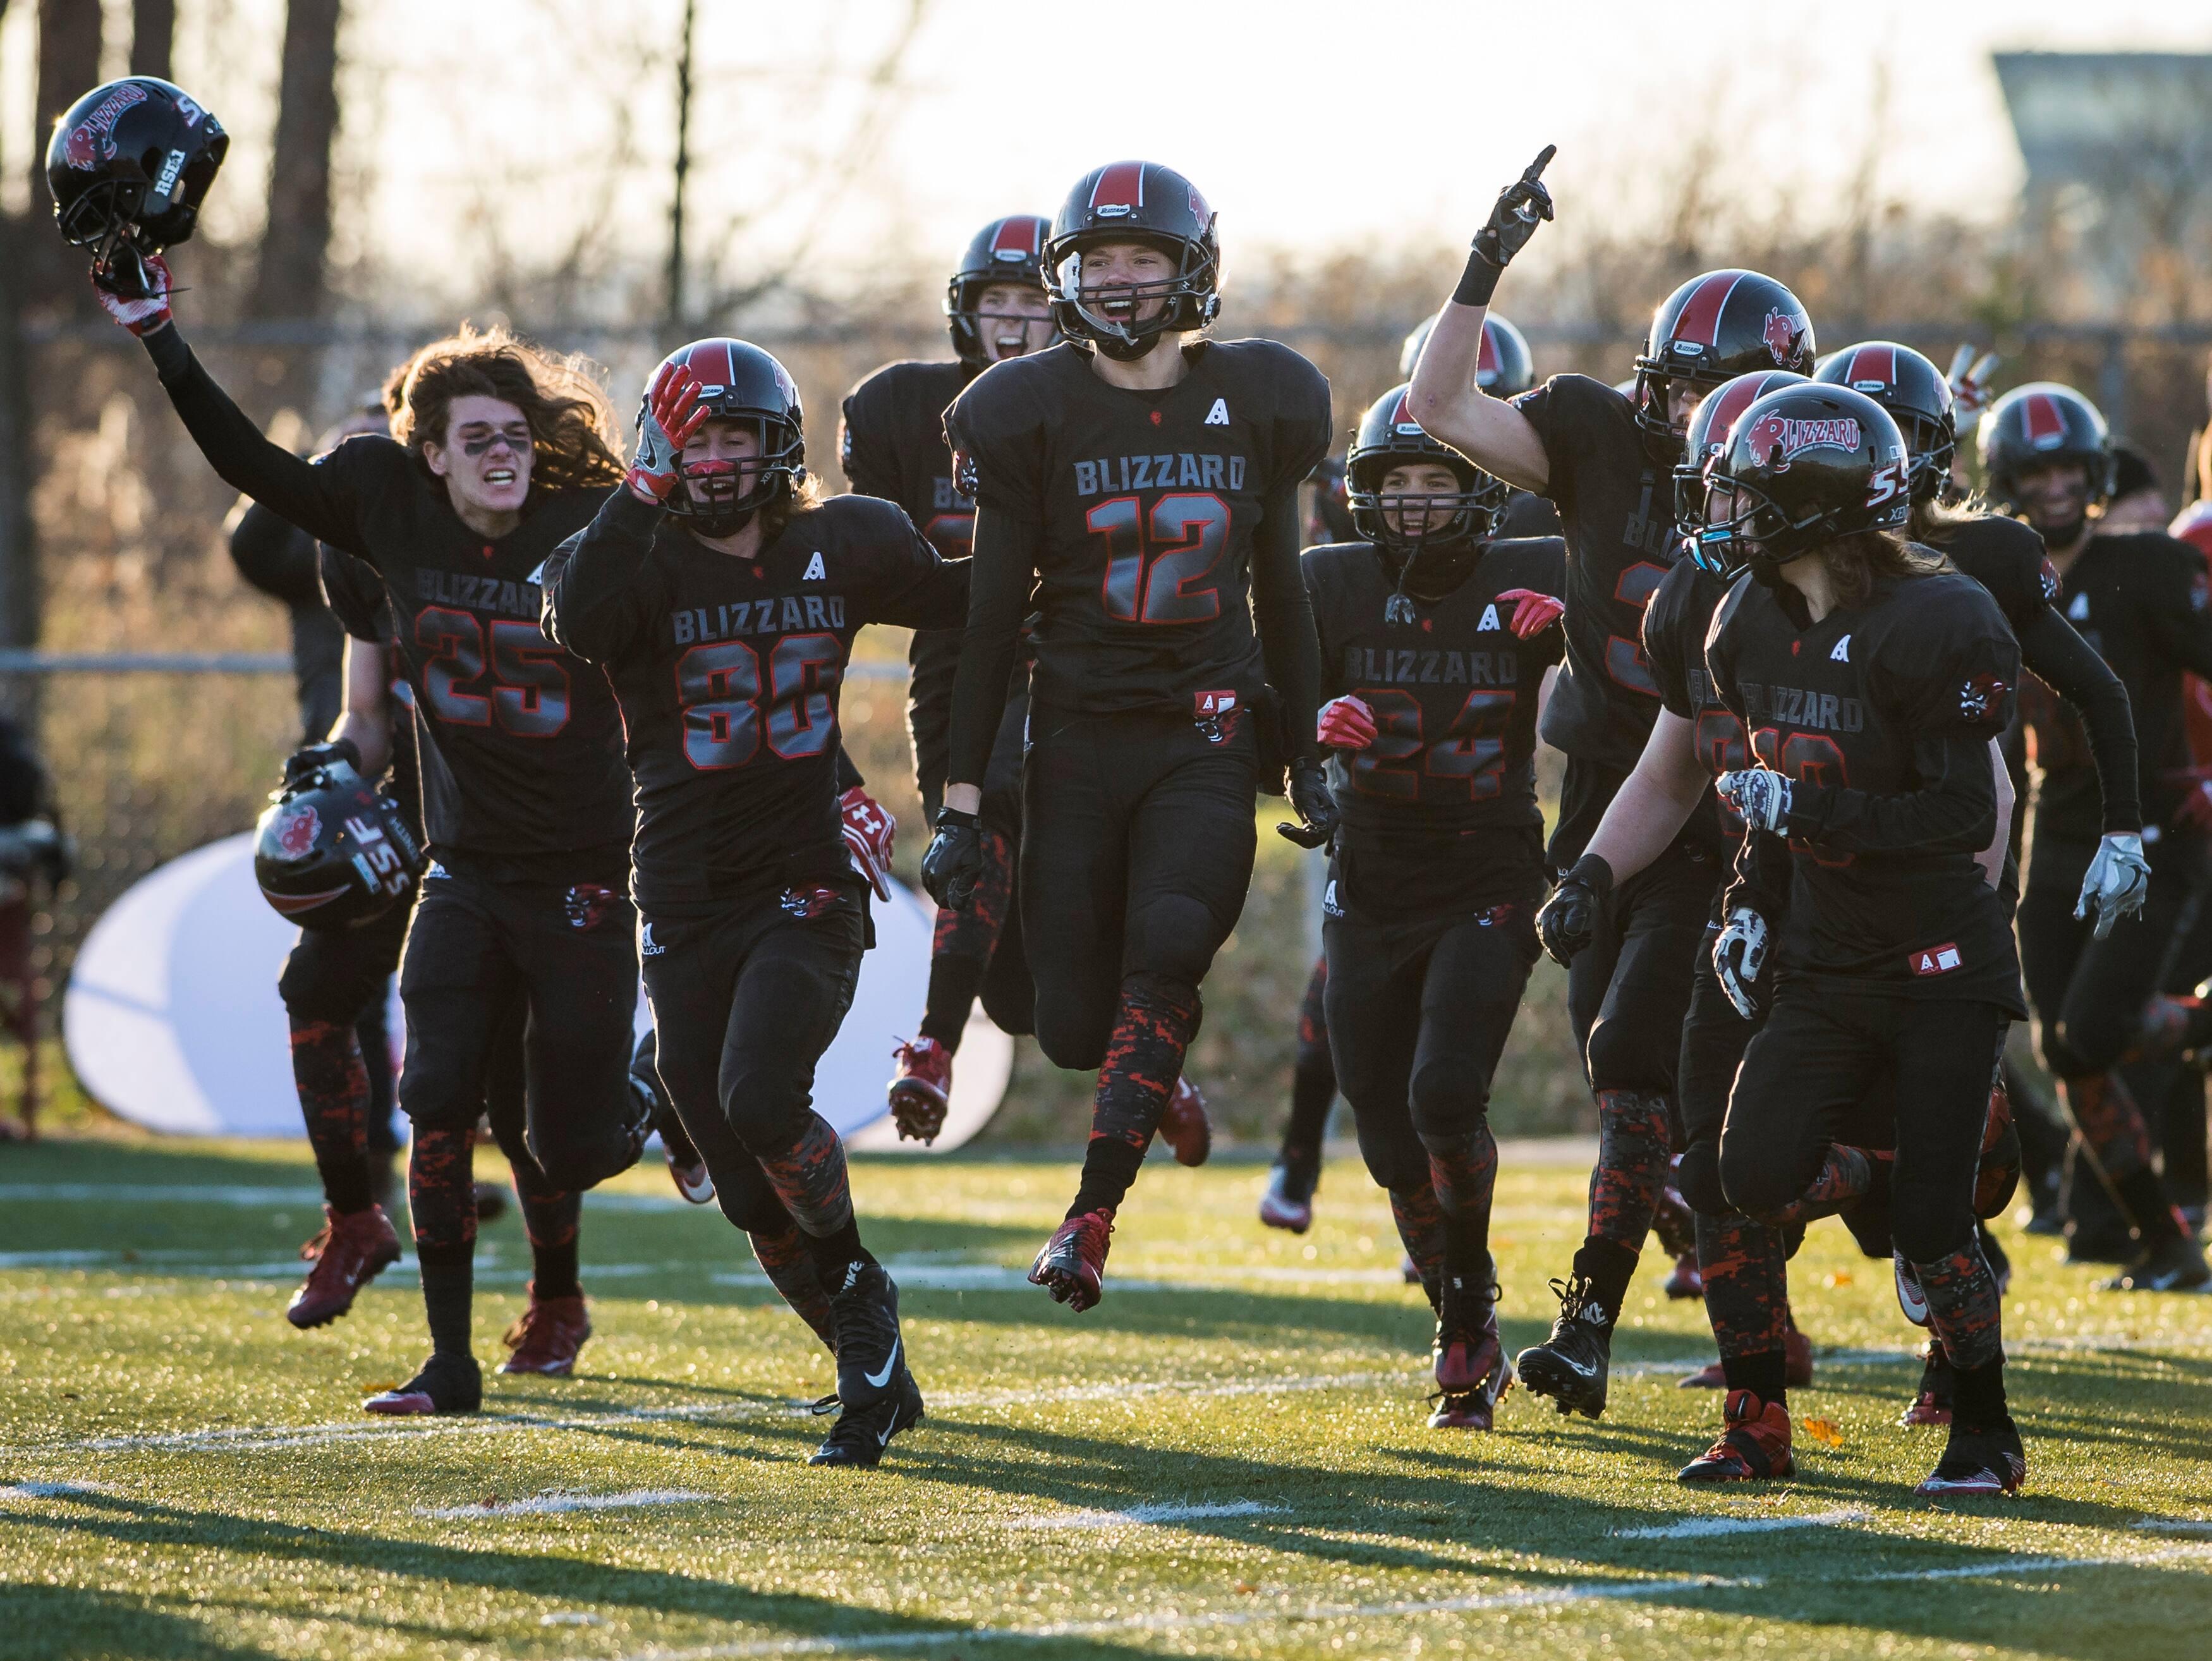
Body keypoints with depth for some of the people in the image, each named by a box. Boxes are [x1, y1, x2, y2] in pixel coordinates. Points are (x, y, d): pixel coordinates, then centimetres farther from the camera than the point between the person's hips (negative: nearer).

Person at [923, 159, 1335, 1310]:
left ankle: (1092, 1215, -20)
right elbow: (992, 617, -1)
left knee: (1168, 949, -24)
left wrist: (1306, 761, 12)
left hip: (1206, 736, 0)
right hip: (1078, 733, 0)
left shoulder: (1257, 404, 4)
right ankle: (1149, 1079, 34)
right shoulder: (1030, 415, -2)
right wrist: (960, 804, -4)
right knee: (1073, 1026, -3)